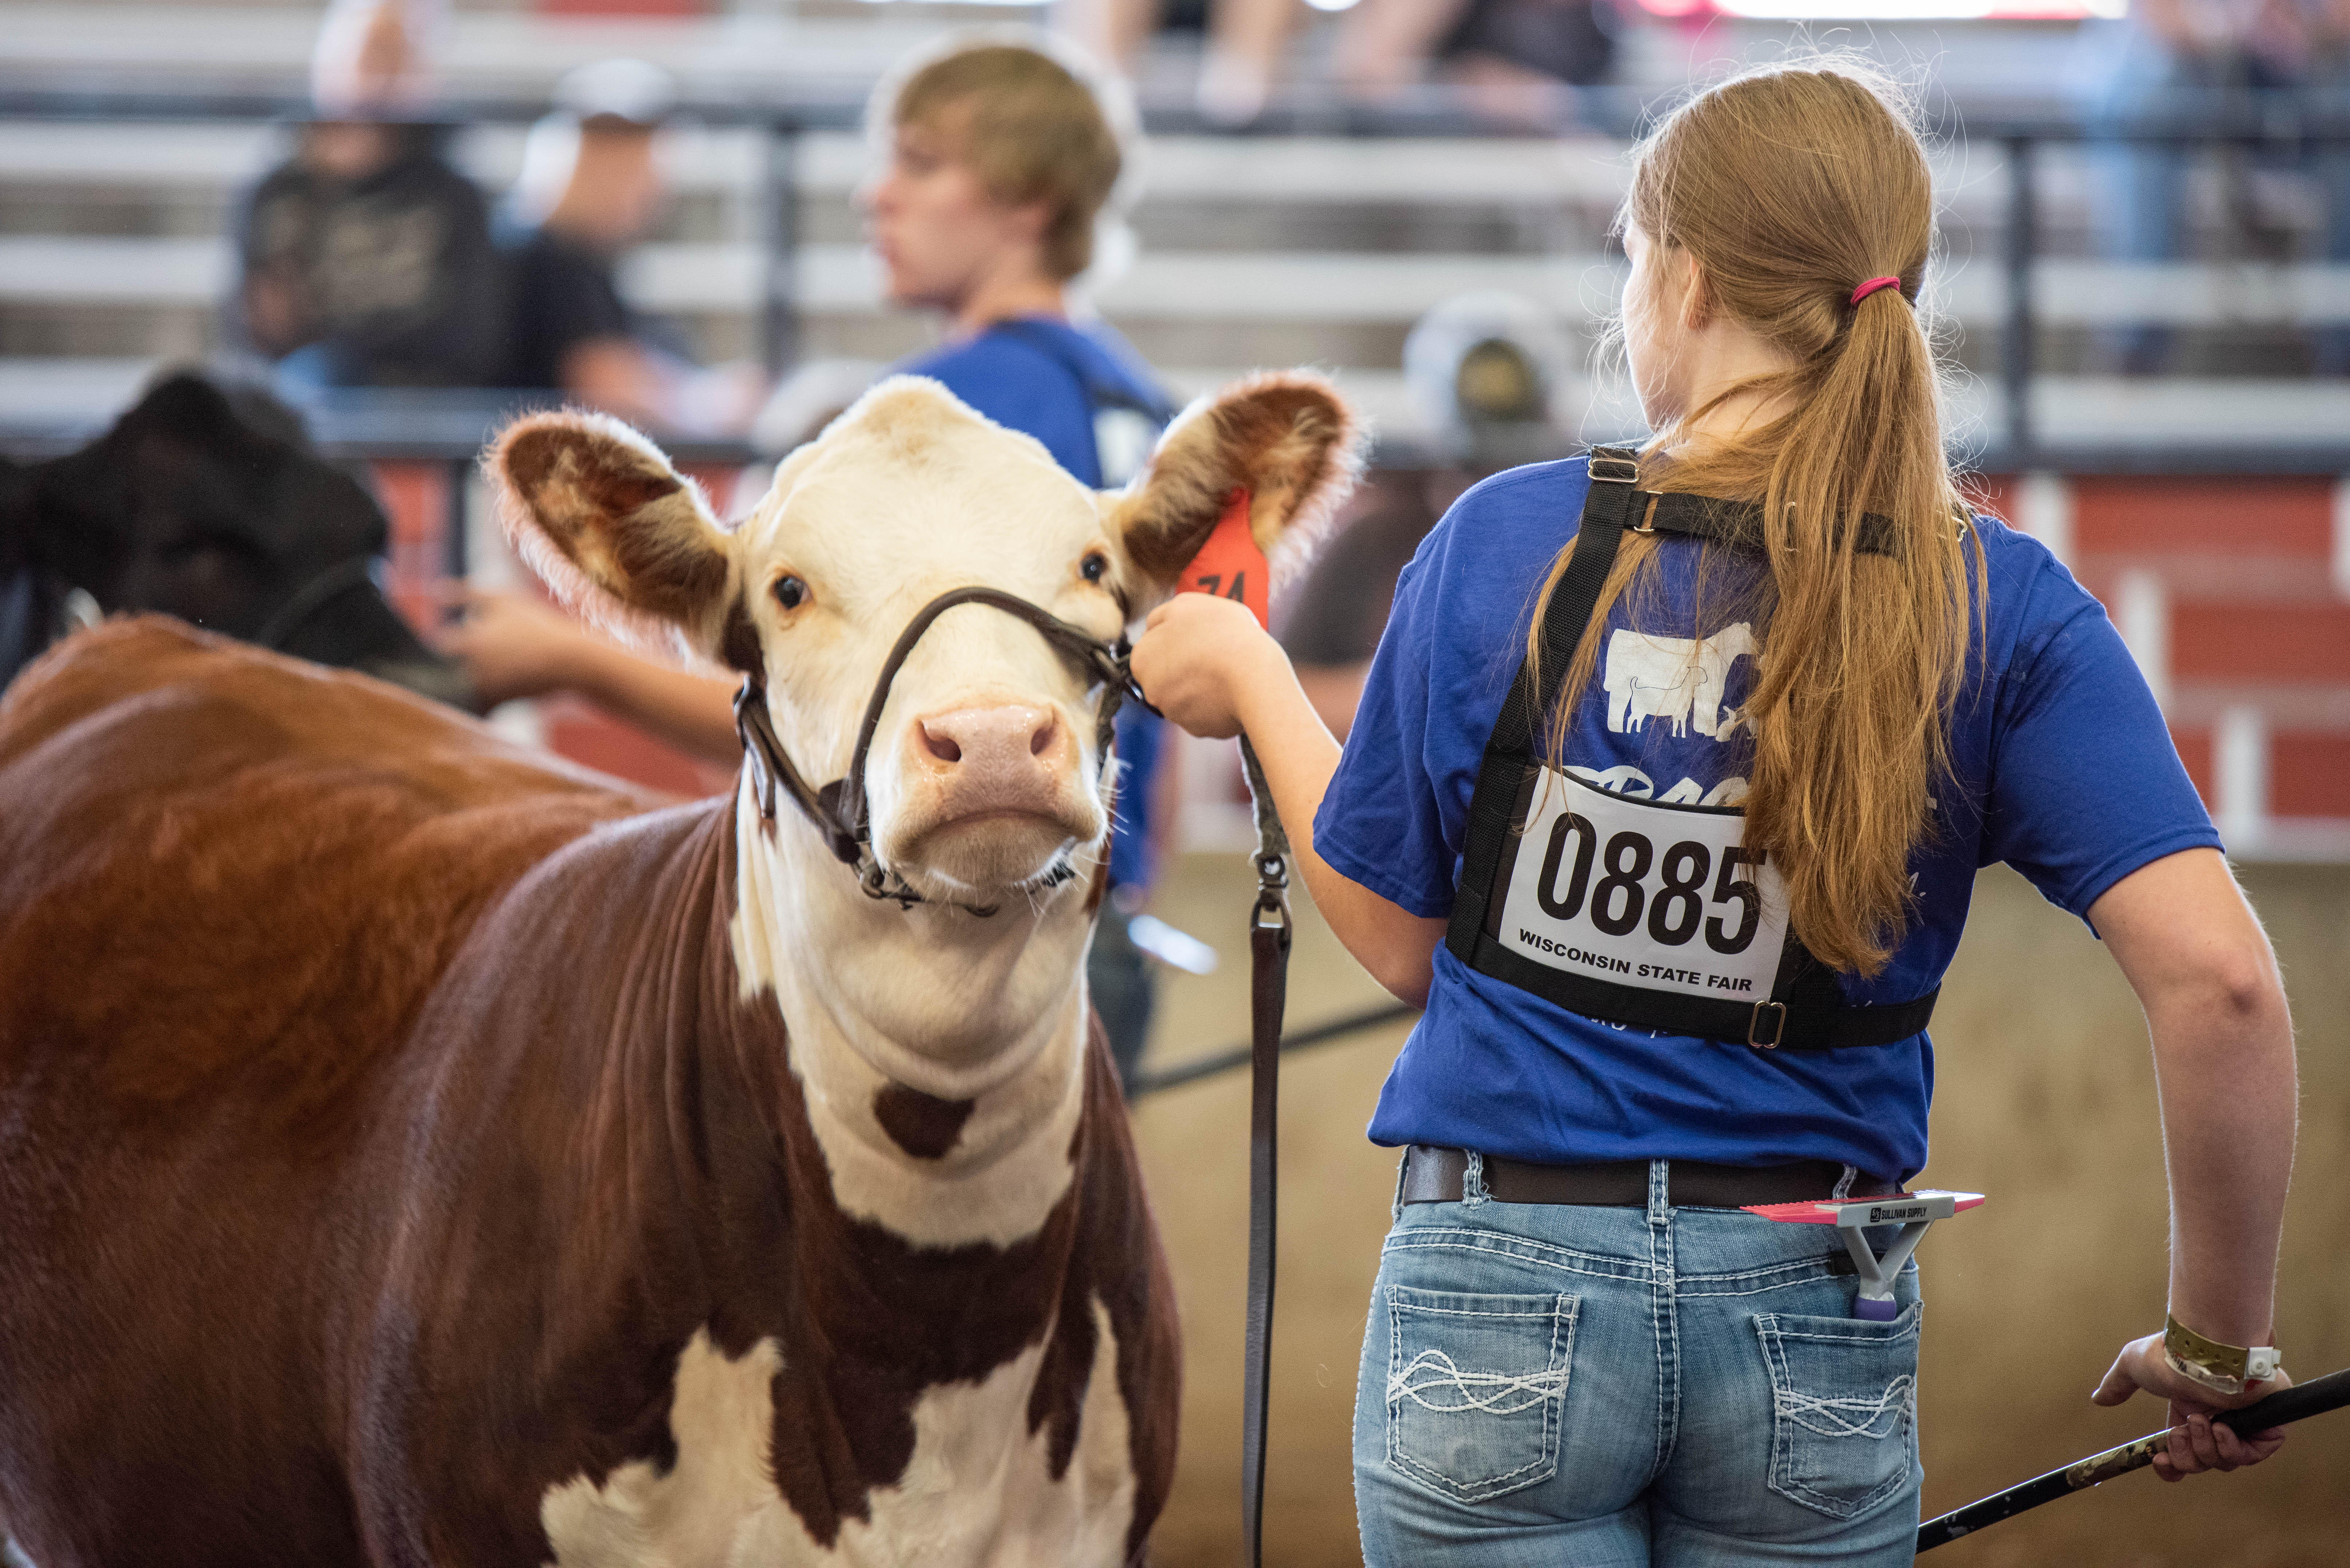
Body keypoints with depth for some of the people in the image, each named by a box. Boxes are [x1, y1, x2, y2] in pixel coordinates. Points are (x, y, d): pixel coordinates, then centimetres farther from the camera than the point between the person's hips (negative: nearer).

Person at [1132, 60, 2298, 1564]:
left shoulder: (1504, 543, -7)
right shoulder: (1998, 608, -6)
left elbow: (1398, 940, 3)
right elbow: (2214, 975, -16)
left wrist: (1253, 681, 20)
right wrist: (2221, 1340, -3)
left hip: (1497, 1298, -1)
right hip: (1813, 1317, 1)